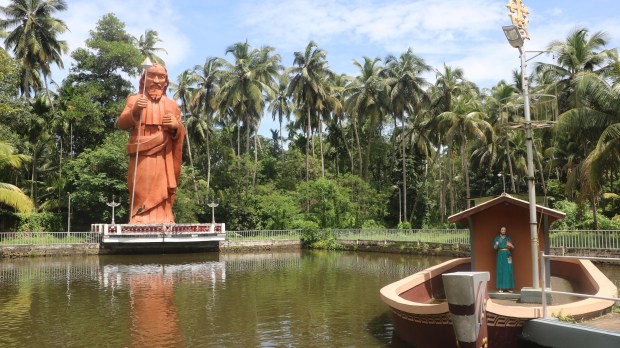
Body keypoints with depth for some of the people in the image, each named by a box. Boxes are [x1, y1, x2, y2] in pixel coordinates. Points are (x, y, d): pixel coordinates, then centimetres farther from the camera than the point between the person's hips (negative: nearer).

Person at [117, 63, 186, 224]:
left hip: (163, 157, 1)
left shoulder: (171, 104, 17)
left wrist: (176, 126, -8)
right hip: (141, 155, -1)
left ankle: (162, 224, -3)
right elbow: (121, 124, 2)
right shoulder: (134, 100, 13)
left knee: (160, 192, -4)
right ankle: (139, 223, -10)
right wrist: (134, 111, -16)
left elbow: (180, 133, 15)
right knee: (141, 191, -10)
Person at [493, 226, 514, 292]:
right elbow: (495, 247, 1)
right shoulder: (497, 238, 7)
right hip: (500, 255, -2)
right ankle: (500, 287, -5)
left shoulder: (508, 238, 13)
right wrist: (496, 244, -20)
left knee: (508, 270, -3)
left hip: (507, 255, 2)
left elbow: (513, 247, 13)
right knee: (500, 270, -5)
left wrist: (511, 245, -10)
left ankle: (508, 287, 3)